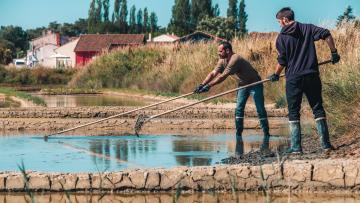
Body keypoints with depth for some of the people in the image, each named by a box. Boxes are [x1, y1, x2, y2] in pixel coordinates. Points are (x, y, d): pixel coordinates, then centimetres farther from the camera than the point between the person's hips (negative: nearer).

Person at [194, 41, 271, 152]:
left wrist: (208, 86, -35)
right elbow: (213, 73, -7)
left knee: (260, 110, -8)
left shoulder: (235, 59, -31)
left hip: (255, 84, -8)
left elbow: (223, 77, -34)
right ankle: (239, 136, 4)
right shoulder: (223, 61, -3)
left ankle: (266, 136, -4)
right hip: (243, 85, 8)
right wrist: (202, 84, -20)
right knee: (239, 109, 0)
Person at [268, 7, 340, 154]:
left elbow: (282, 61, -2)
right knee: (318, 109, 10)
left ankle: (296, 147, 1)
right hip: (311, 76, 2)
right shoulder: (307, 29, 4)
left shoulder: (282, 37, -2)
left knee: (293, 113, 7)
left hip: (293, 78, -2)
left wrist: (276, 75, 15)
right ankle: (325, 143, 5)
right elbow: (326, 34, -9)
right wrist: (334, 52, 1)